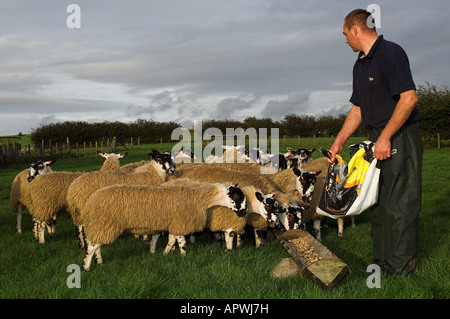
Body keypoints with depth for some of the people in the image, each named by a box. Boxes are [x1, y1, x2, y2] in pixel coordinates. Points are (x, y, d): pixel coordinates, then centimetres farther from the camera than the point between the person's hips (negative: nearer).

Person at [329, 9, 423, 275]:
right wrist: (339, 142, 18)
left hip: (401, 138, -9)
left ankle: (400, 268, 4)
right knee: (378, 201, 12)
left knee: (399, 205, -5)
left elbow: (409, 98, -20)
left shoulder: (391, 53, -12)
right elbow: (358, 109, 21)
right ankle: (381, 261, 22)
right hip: (378, 140, 9)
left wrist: (385, 138, -19)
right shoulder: (360, 65, 17)